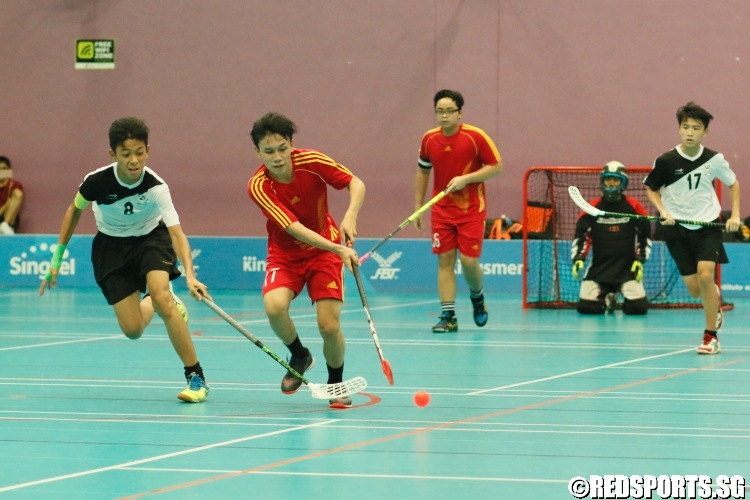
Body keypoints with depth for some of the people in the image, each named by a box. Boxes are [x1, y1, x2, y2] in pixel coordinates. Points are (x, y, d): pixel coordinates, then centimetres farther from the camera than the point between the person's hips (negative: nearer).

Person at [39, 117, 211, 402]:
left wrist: (190, 276, -53)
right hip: (112, 247, 2)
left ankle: (196, 377, -19)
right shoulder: (97, 181, -25)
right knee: (132, 330, -8)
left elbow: (176, 233, -37)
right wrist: (56, 260, 0)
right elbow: (74, 211, -3)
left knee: (161, 297, -30)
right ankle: (158, 304, 31)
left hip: (151, 238, -2)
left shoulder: (156, 187, -29)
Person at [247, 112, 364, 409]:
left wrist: (350, 216, -30)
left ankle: (336, 384, 16)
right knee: (274, 306, -30)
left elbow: (356, 184, -9)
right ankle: (299, 356, 2)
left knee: (329, 326, -14)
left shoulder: (311, 161, -18)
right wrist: (339, 249, -41)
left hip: (324, 251, 0)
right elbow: (294, 228, -30)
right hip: (285, 254, 0)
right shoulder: (258, 186, -22)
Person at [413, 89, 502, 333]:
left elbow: (496, 166, -9)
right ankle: (448, 316, 0)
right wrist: (418, 205, 12)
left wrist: (465, 178, -20)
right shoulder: (429, 139, 1)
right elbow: (423, 172, 14)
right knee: (445, 260, -2)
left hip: (472, 208, -3)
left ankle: (477, 296, 25)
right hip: (442, 209, 3)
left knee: (469, 260, -7)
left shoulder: (476, 137, -12)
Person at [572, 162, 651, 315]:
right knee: (585, 307, -11)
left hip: (627, 267, -1)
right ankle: (606, 298, 24)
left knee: (639, 307, -15)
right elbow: (580, 235, 2)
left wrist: (640, 260, -2)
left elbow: (645, 235, 6)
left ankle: (627, 301, 23)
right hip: (599, 266, 1)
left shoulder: (634, 207, -2)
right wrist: (578, 258, -11)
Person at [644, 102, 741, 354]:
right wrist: (663, 211, -12)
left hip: (708, 225, -1)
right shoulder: (666, 161, -10)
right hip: (677, 229, 1)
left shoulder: (714, 159, -7)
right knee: (694, 288, 2)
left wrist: (735, 214, 1)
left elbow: (733, 182, 11)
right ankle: (715, 298, 41)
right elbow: (651, 189, 5)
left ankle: (711, 337, -7)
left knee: (706, 275, -20)